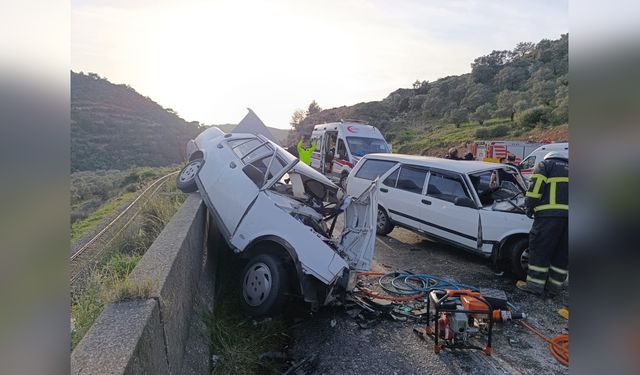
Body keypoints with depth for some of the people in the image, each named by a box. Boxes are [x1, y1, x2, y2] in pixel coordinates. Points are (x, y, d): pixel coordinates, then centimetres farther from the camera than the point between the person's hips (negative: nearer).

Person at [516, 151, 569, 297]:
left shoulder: (545, 164, 14)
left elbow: (536, 186, -4)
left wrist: (529, 206, 1)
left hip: (550, 213, -6)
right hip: (567, 214, 6)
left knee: (540, 249, 0)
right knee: (562, 253, 12)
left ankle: (535, 284, 3)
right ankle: (554, 286, 17)